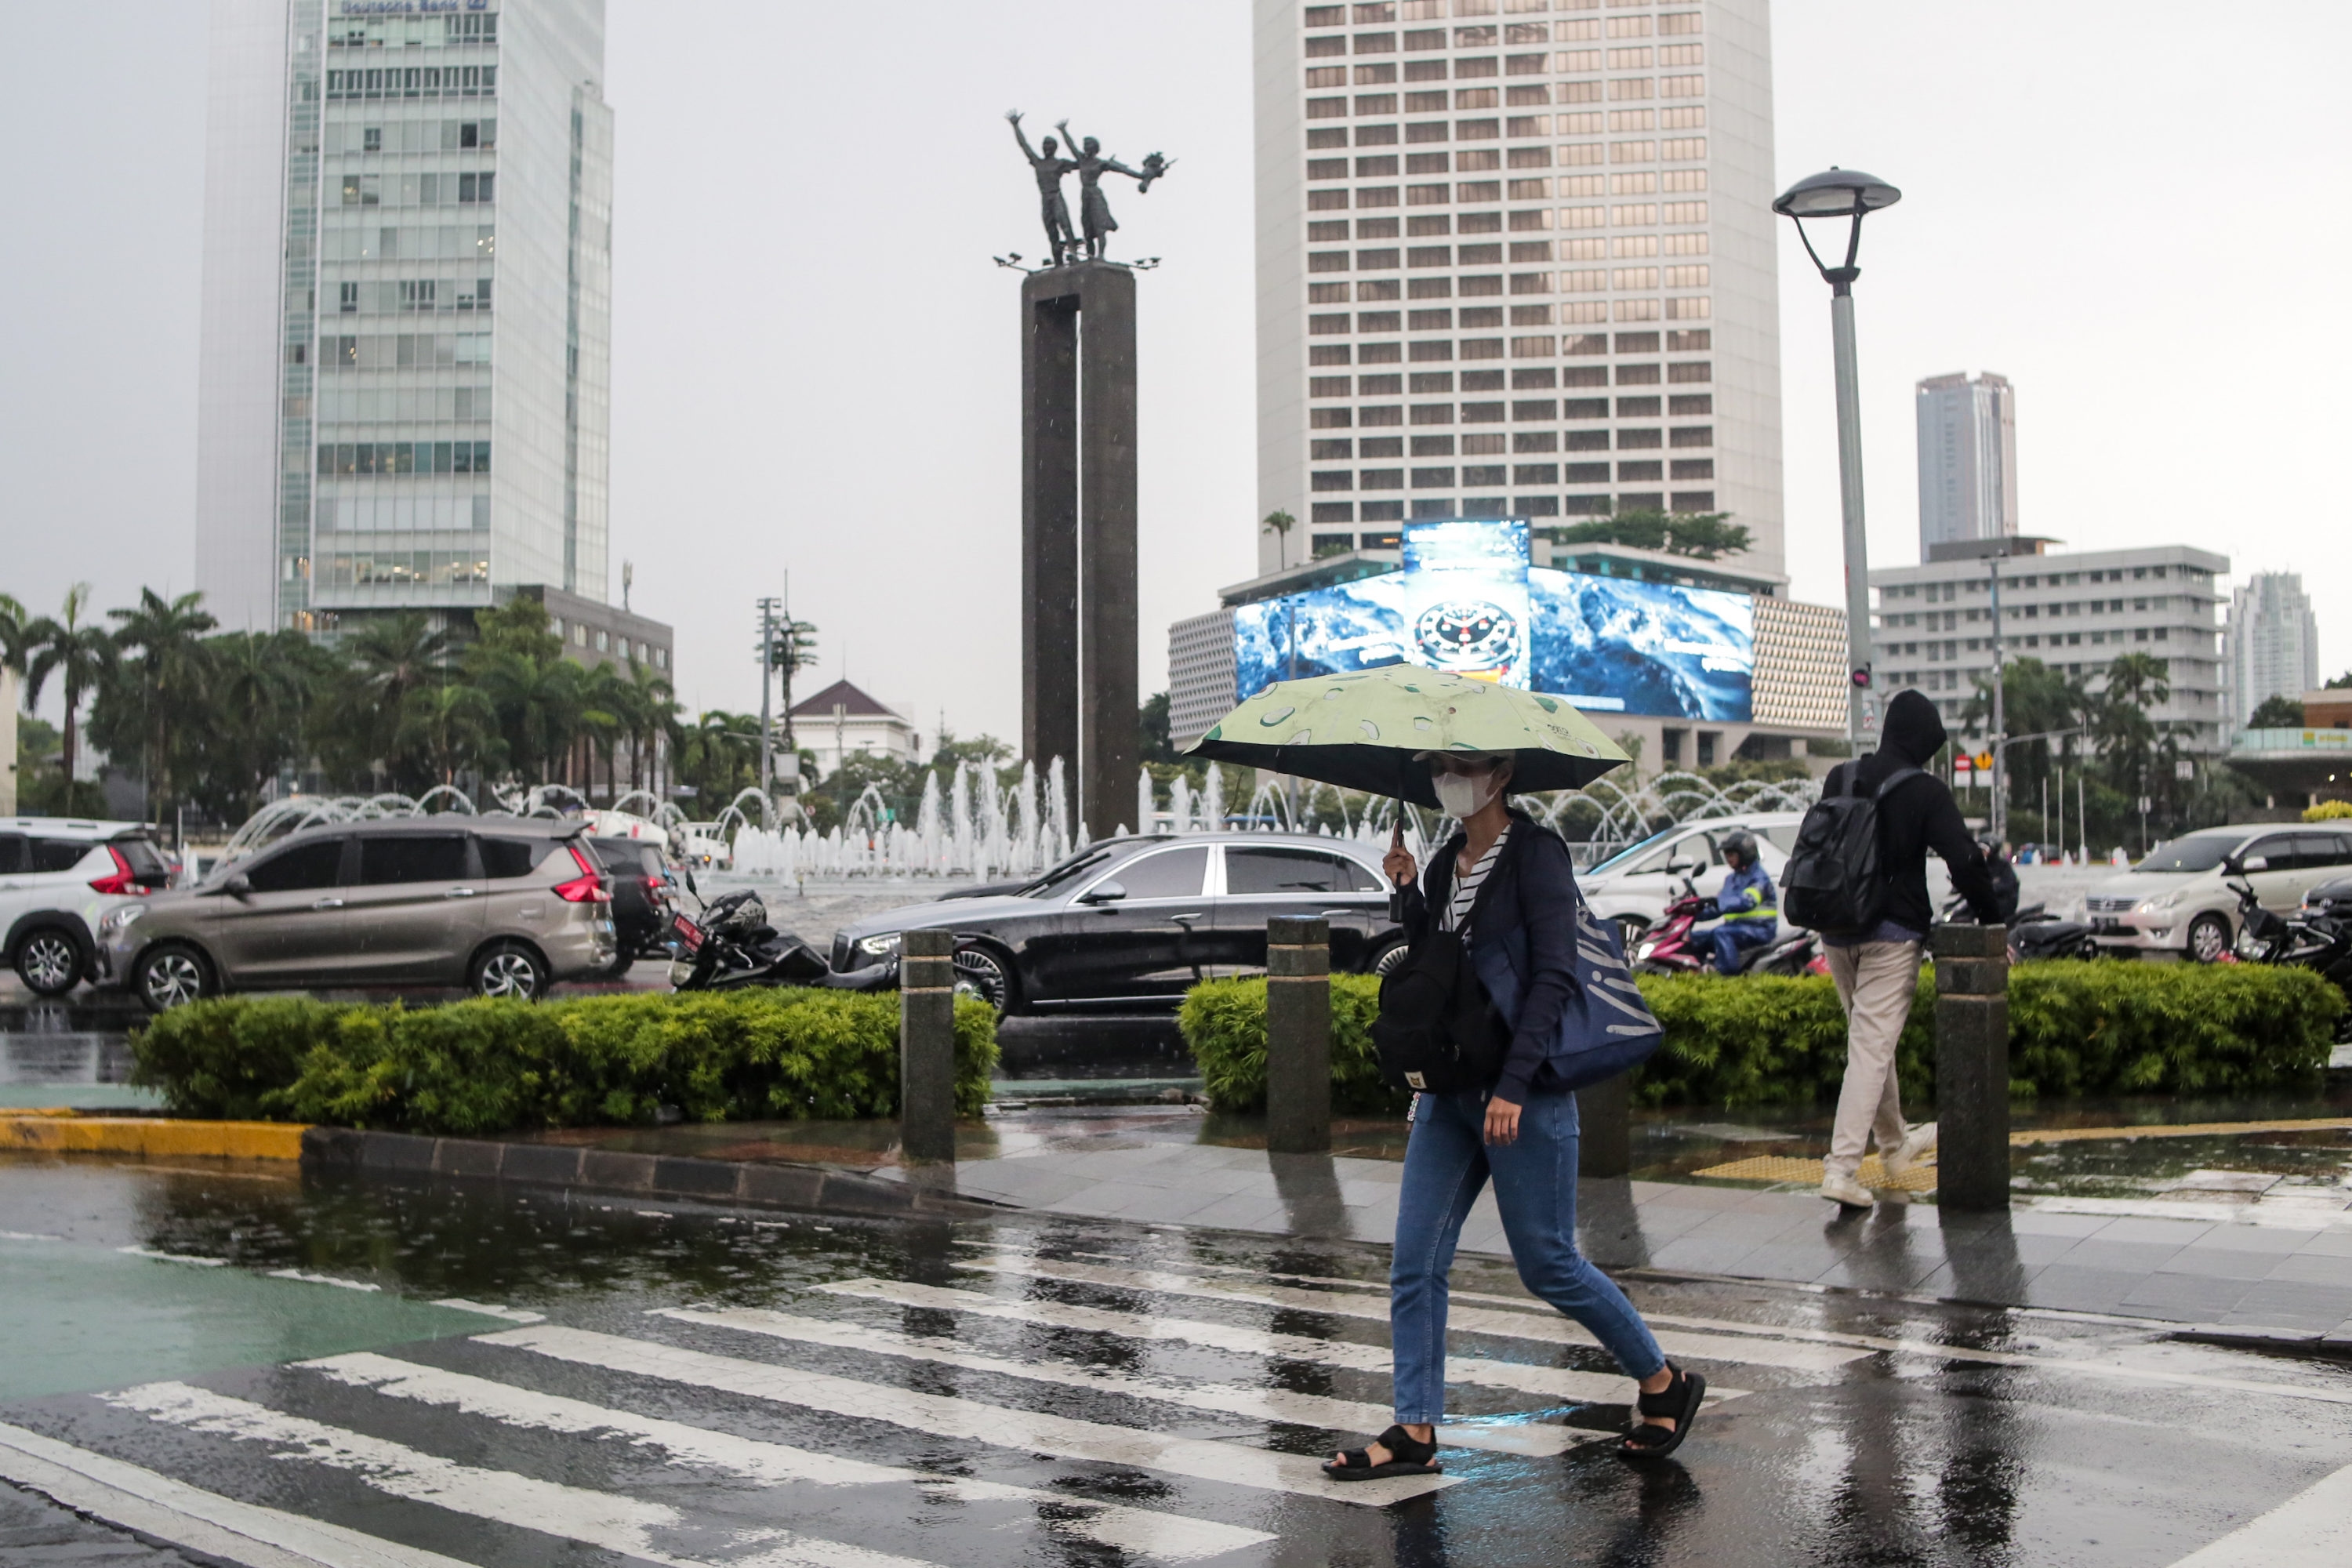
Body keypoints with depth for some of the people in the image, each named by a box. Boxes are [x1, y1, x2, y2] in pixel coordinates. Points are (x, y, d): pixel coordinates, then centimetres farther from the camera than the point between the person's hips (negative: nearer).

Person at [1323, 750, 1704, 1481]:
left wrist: (1514, 1083, -23)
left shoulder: (1536, 852, -10)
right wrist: (1408, 891, 0)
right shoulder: (1448, 861, 13)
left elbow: (1553, 976, -16)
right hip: (1450, 1086, 7)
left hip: (1527, 1092, -7)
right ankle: (1415, 1432, 8)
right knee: (1415, 1263, 2)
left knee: (1548, 1263, 2)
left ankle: (1665, 1384, 22)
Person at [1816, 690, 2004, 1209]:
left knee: (1869, 1039, 20)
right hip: (1891, 934, -6)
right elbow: (1964, 861, -13)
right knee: (1872, 1046, -7)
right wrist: (1992, 922, -2)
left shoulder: (1839, 778, 5)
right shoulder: (1925, 791, -10)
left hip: (1837, 932, 6)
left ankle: (1895, 1146, 36)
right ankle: (1841, 1167, -14)